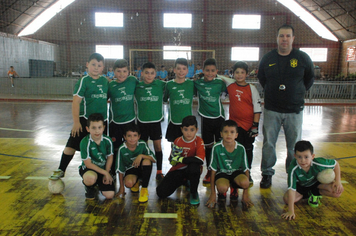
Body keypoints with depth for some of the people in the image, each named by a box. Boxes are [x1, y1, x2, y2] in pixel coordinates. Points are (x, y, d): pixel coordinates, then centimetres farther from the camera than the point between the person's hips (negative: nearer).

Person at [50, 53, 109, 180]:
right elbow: (76, 101, -13)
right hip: (85, 120, -4)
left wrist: (105, 117, 13)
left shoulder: (105, 81, 6)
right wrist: (76, 121, -16)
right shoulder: (84, 81, -8)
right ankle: (61, 170, 18)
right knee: (72, 145, 1)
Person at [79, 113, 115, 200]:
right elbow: (88, 163, -18)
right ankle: (89, 188, 0)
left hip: (104, 169, 3)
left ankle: (99, 185, 23)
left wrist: (107, 173, -10)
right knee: (90, 178, -41)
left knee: (110, 195, -12)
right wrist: (104, 172, -19)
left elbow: (110, 158, 1)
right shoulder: (85, 142, -21)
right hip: (88, 168, -3)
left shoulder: (107, 140, -11)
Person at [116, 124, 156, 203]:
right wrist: (121, 187, -6)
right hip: (130, 170, 0)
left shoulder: (142, 144, -16)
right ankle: (136, 182, 8)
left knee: (146, 161, -33)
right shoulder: (122, 149, -17)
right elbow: (120, 169, -9)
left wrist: (141, 156, -33)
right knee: (128, 183, -33)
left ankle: (144, 189, -16)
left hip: (143, 168, 1)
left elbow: (154, 159, -16)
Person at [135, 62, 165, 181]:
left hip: (156, 121, 0)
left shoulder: (160, 84, -3)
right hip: (142, 121, 1)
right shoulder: (137, 86, -1)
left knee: (158, 146, 4)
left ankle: (159, 171, 19)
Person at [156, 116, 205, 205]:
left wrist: (181, 159, -23)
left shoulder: (199, 141, -15)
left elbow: (200, 160, -33)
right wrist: (175, 154, -20)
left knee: (194, 166, -40)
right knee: (161, 192, -11)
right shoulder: (177, 141, -3)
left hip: (192, 171, -4)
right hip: (178, 170, 4)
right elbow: (172, 162, 4)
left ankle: (194, 193, -12)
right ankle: (184, 182, 17)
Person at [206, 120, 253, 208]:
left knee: (245, 182, -32)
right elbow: (213, 171, -9)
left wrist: (246, 195, -6)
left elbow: (246, 170, -4)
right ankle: (221, 191, 7)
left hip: (236, 172, 2)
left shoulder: (241, 148, -12)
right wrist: (213, 194, -8)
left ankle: (234, 188, 7)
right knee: (222, 187, -35)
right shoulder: (217, 148, -16)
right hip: (222, 172, -2)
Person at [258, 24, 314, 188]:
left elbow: (310, 78, 13)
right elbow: (261, 78, 18)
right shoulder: (267, 58, 3)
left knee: (294, 145, 7)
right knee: (268, 144, 6)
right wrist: (270, 91, 10)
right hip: (271, 110, 1)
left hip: (294, 110, 0)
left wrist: (299, 92, 7)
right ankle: (267, 173, 20)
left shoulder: (303, 58, 0)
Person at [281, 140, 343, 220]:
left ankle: (315, 193, 4)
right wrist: (291, 211, -43)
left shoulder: (318, 163, -33)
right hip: (300, 186, -1)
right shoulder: (293, 169, -39)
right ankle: (308, 194, 4)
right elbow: (291, 189, -40)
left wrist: (338, 181, -19)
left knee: (338, 191, -23)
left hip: (316, 183, 1)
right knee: (286, 199, -25)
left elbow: (336, 164, -11)